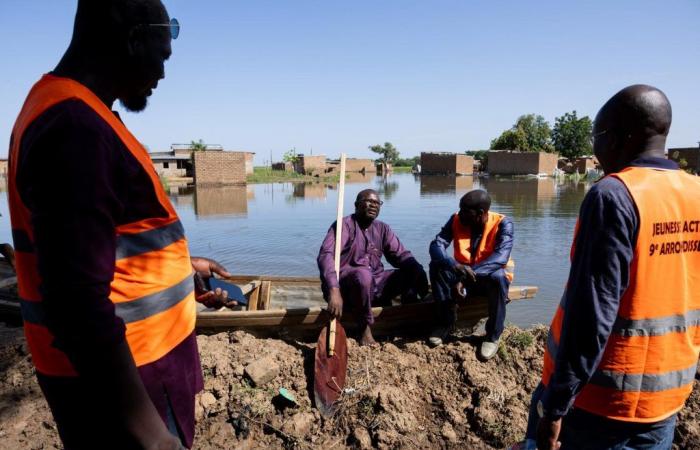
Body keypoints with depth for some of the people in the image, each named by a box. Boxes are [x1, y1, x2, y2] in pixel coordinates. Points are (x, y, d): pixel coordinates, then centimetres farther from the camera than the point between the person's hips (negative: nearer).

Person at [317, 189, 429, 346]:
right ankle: (365, 329, -19)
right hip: (346, 288, -6)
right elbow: (326, 255, -25)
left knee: (413, 274, -8)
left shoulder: (382, 229, 12)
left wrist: (418, 270, -17)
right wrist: (334, 290, -39)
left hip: (374, 286, 6)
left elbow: (401, 255, 5)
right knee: (363, 274, -37)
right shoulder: (345, 225, -10)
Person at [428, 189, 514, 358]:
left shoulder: (502, 223, -18)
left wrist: (466, 276, -43)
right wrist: (455, 266, -42)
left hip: (491, 277, -2)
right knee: (436, 266, -23)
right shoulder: (456, 220, -10)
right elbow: (436, 245, -21)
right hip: (463, 276, 3)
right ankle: (446, 322, -9)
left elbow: (501, 256, -33)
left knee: (498, 277, -36)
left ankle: (492, 336, -17)